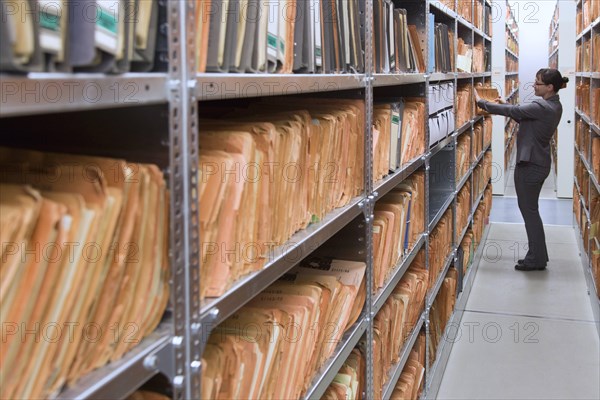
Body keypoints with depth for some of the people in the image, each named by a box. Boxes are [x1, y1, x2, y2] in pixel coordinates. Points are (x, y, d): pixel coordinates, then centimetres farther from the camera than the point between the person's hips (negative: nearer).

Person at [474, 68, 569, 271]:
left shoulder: (542, 107, -23)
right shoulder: (554, 106, 7)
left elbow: (511, 111, -21)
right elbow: (524, 116, 17)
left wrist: (481, 102, -13)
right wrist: (507, 105, 10)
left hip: (530, 165, -10)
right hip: (539, 163, 10)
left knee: (529, 211, 1)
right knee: (530, 209, 18)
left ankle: (536, 259, 10)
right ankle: (538, 255, 26)